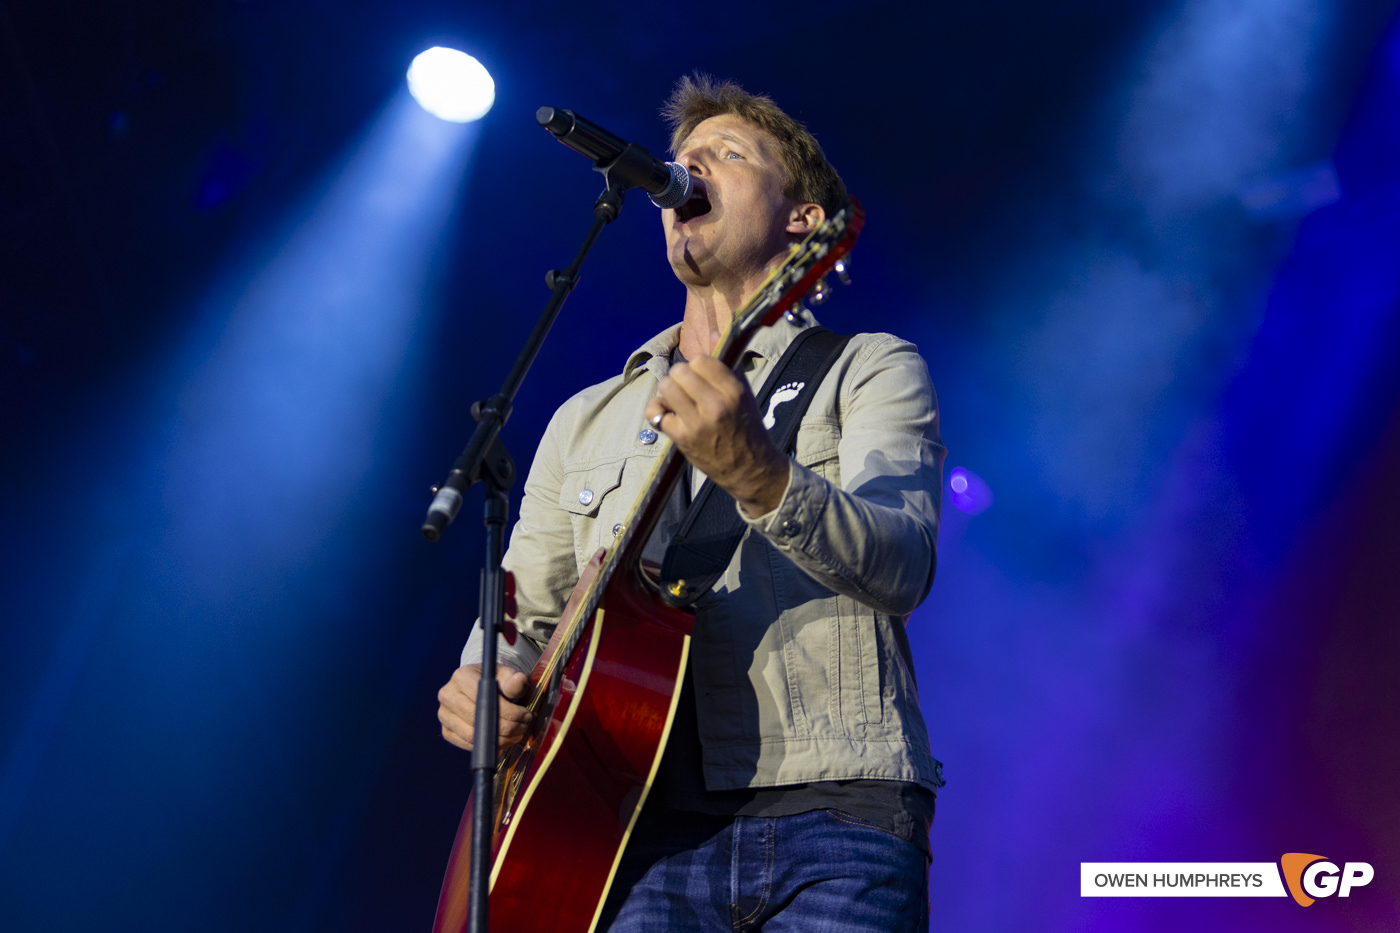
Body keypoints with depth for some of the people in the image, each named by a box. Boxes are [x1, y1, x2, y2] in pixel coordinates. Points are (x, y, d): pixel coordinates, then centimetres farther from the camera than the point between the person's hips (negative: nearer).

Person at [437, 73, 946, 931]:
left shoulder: (870, 370, 9)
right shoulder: (585, 420, 21)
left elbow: (900, 569, -9)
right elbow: (522, 618, 22)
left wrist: (759, 476, -26)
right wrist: (478, 683, 0)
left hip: (831, 807, -2)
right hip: (647, 828, 3)